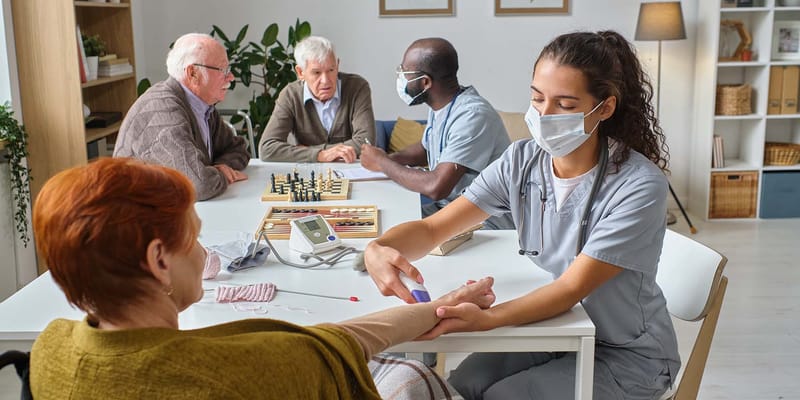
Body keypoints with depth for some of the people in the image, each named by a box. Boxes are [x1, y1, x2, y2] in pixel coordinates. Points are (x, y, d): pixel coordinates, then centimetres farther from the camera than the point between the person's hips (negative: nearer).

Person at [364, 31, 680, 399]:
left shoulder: (639, 186, -25)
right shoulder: (521, 161, -10)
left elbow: (572, 288, -28)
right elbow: (431, 229, -12)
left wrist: (485, 319, -46)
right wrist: (379, 249, -36)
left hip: (628, 355, -4)